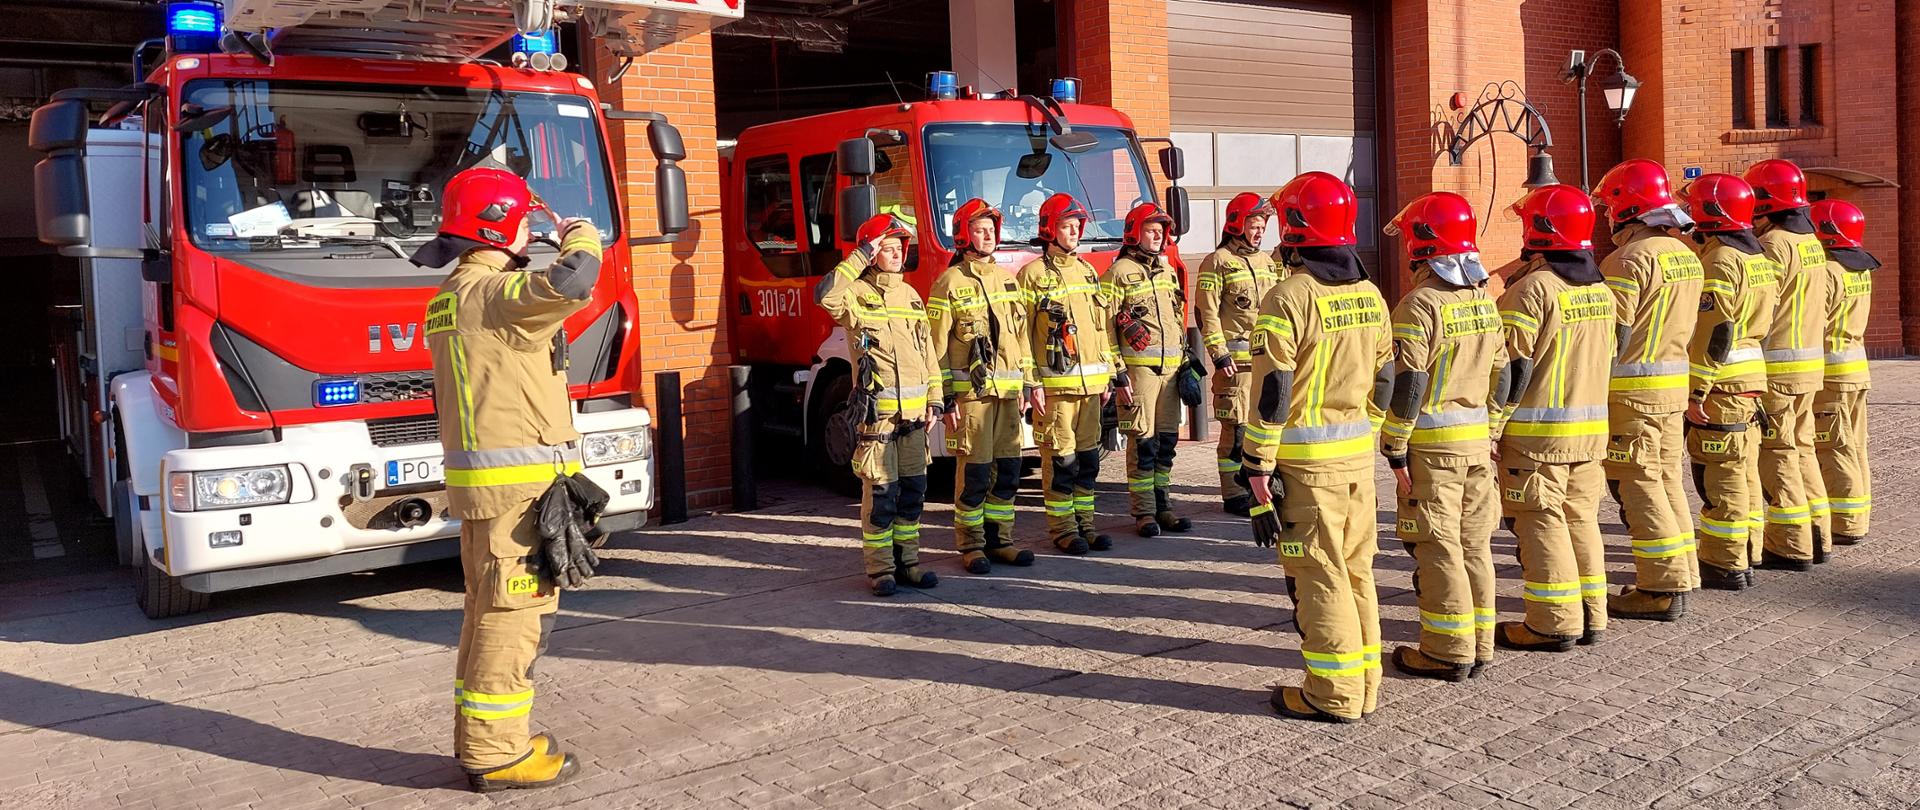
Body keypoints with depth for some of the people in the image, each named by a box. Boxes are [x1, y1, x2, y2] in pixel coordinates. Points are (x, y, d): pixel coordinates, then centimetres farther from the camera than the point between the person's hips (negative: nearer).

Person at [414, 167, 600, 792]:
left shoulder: (450, 300, 18)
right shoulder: (498, 294, -15)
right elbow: (570, 284, -31)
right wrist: (581, 237, -11)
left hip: (478, 481, 10)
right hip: (517, 482, -10)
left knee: (490, 612, 16)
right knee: (513, 617, -5)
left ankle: (481, 738, 25)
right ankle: (497, 756, 0)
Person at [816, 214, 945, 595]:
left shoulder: (910, 295, 15)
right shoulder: (856, 293, -4)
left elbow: (927, 351, 17)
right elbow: (825, 295, -28)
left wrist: (934, 400, 12)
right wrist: (860, 257, -20)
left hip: (913, 410, 6)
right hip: (877, 410, -6)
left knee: (913, 489, 10)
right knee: (880, 492, -3)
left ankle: (907, 560, 21)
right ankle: (880, 568, 5)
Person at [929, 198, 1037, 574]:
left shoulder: (1008, 280, 15)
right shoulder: (950, 283, -4)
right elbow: (937, 346, -6)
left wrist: (1030, 382, 14)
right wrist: (946, 397, -11)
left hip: (1008, 389, 6)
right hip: (970, 391, -6)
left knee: (1008, 469, 8)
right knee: (974, 471, -3)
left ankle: (999, 539, 19)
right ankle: (971, 545, 8)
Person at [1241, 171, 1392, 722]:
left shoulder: (1289, 299, -14)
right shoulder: (1370, 295, 8)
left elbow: (1272, 396, -15)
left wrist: (1259, 471, -10)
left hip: (1306, 461, -7)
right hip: (1358, 452, 7)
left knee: (1319, 575, 1)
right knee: (1356, 568, 15)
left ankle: (1334, 694, 8)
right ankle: (1365, 683, 23)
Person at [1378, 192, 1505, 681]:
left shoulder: (1420, 303, -14)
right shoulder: (1484, 299, 8)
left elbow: (1407, 386, -16)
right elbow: (1501, 375, 13)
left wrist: (1395, 451, -10)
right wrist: (1490, 431, 21)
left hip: (1432, 444, -7)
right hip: (1477, 438, 7)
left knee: (1438, 548, 0)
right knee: (1474, 544, 13)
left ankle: (1448, 652, 6)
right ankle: (1479, 646, 21)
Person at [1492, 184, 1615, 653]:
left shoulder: (1533, 288, -16)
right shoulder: (1600, 288, 10)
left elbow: (1515, 367, -17)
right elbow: (1606, 356, 16)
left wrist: (1491, 426, -12)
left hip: (1537, 431, -8)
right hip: (1590, 427, 8)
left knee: (1542, 524, -1)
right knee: (1581, 517, 15)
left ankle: (1554, 624, 4)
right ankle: (1590, 616, 21)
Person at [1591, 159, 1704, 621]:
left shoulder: (1627, 259, -16)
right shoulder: (1685, 255, 12)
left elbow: (1612, 336, -17)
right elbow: (1682, 327, 16)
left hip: (1632, 389, -9)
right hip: (1675, 382, 9)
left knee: (1638, 484, -3)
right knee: (1667, 479, 15)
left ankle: (1663, 590, -1)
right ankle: (1679, 576, 23)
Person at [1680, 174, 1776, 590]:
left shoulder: (1719, 262, -15)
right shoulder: (1759, 257, 14)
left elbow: (1712, 334, -20)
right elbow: (1764, 322, 19)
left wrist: (1696, 392, -18)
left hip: (1721, 383, -10)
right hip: (1752, 379, 10)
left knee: (1720, 476, -4)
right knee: (1744, 471, 14)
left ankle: (1723, 565, 1)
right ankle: (1745, 556, 22)